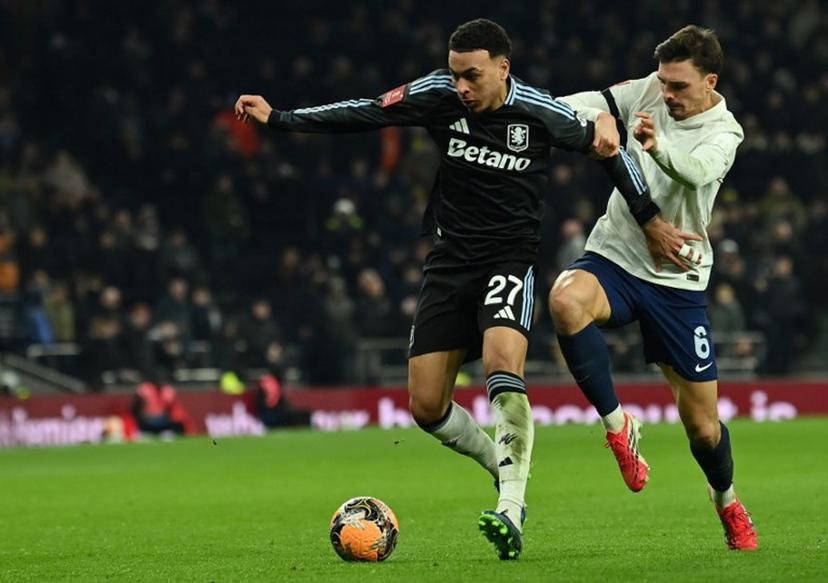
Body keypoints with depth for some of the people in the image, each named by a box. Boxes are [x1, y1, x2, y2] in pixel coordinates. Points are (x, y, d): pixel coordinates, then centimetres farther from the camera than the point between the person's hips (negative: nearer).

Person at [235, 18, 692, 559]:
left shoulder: (540, 113, -12)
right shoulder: (438, 95, -7)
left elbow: (605, 142, 3)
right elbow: (363, 113, 0)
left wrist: (650, 219, 7)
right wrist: (278, 118, -3)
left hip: (510, 258, -4)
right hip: (450, 260, 4)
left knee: (502, 363, -31)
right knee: (425, 407, -1)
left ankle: (511, 512, -33)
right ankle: (504, 466, 26)